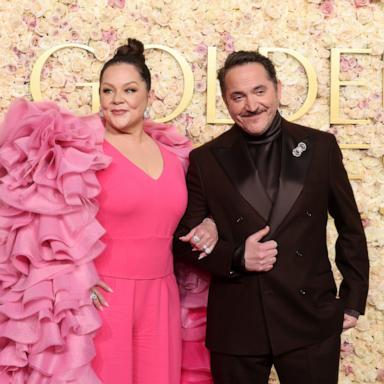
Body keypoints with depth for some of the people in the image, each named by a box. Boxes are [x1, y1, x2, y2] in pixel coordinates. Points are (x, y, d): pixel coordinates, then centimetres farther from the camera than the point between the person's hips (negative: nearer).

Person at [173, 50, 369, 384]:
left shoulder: (320, 147, 1)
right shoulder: (206, 160, -1)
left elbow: (350, 228, 9)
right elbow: (183, 240, 4)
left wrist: (353, 300, 9)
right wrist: (236, 257, -12)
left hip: (311, 321, 0)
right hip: (235, 326, 0)